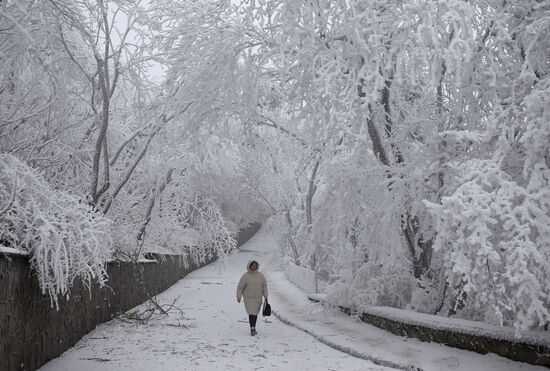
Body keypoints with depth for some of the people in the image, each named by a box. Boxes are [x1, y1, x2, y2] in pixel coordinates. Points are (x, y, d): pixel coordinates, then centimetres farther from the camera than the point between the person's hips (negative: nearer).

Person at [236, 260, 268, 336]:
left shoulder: (260, 276, 1)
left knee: (255, 313, 11)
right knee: (251, 313, -13)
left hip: (258, 298, 4)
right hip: (248, 298, -4)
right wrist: (238, 297, -1)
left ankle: (253, 328, 24)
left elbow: (264, 286, 8)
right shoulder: (245, 276, -8)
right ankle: (252, 329, -12)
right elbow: (240, 287, -3)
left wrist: (265, 296, 3)